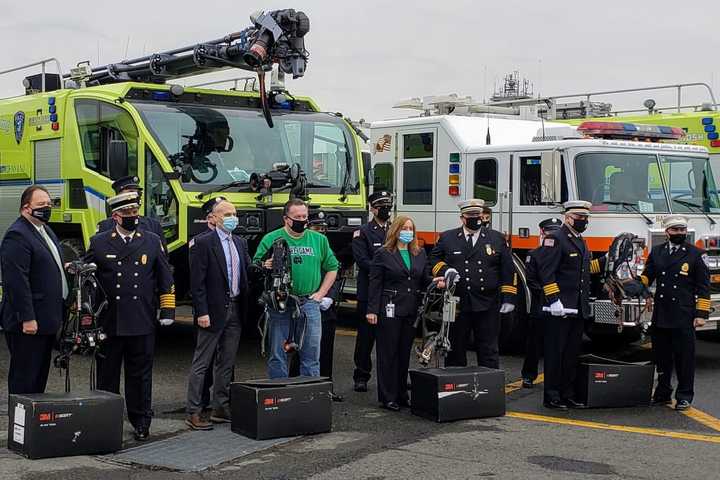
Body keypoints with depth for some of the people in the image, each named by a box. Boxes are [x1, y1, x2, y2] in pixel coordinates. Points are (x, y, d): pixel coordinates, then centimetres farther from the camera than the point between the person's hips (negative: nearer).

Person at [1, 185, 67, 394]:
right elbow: (17, 281, -22)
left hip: (46, 321, 10)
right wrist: (27, 318, -24)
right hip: (28, 323, -10)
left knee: (41, 375, 15)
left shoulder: (46, 230, 16)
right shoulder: (17, 236, -16)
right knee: (24, 377, -2)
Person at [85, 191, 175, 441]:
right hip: (108, 323, 0)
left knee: (140, 375, 6)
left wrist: (168, 309, 5)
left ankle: (141, 423, 15)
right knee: (107, 375, 7)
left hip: (142, 324, 1)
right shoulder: (99, 243, 5)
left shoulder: (153, 242, 9)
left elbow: (165, 279, 11)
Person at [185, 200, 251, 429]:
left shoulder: (240, 243, 14)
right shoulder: (203, 243, -8)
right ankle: (193, 413, 2)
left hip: (235, 310, 7)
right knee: (201, 363, -1)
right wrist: (202, 312, -17)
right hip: (214, 311, -7)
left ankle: (221, 408, 22)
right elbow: (197, 281, -12)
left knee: (226, 363, 13)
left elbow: (247, 271, 14)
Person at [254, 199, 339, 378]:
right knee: (278, 355, 3)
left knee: (311, 355, 7)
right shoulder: (271, 239, 2)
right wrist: (265, 266, -22)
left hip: (309, 303, 2)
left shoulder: (319, 239, 11)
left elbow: (332, 268, 17)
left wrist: (321, 293, 7)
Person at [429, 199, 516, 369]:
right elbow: (433, 259, 15)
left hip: (487, 305, 0)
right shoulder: (447, 238, 7)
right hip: (456, 304, 0)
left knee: (489, 351, 4)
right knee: (455, 350, 8)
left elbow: (508, 270, 6)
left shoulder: (497, 238, 7)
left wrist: (509, 298, -1)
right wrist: (444, 270, -6)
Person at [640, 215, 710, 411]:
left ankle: (684, 396, 9)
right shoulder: (657, 252, 10)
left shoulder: (696, 254, -1)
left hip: (684, 316, -4)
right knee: (662, 356, 11)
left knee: (684, 356, 0)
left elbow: (703, 287, -2)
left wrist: (702, 314, -8)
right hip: (660, 315, 4)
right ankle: (663, 394, 23)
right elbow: (647, 275, 15)